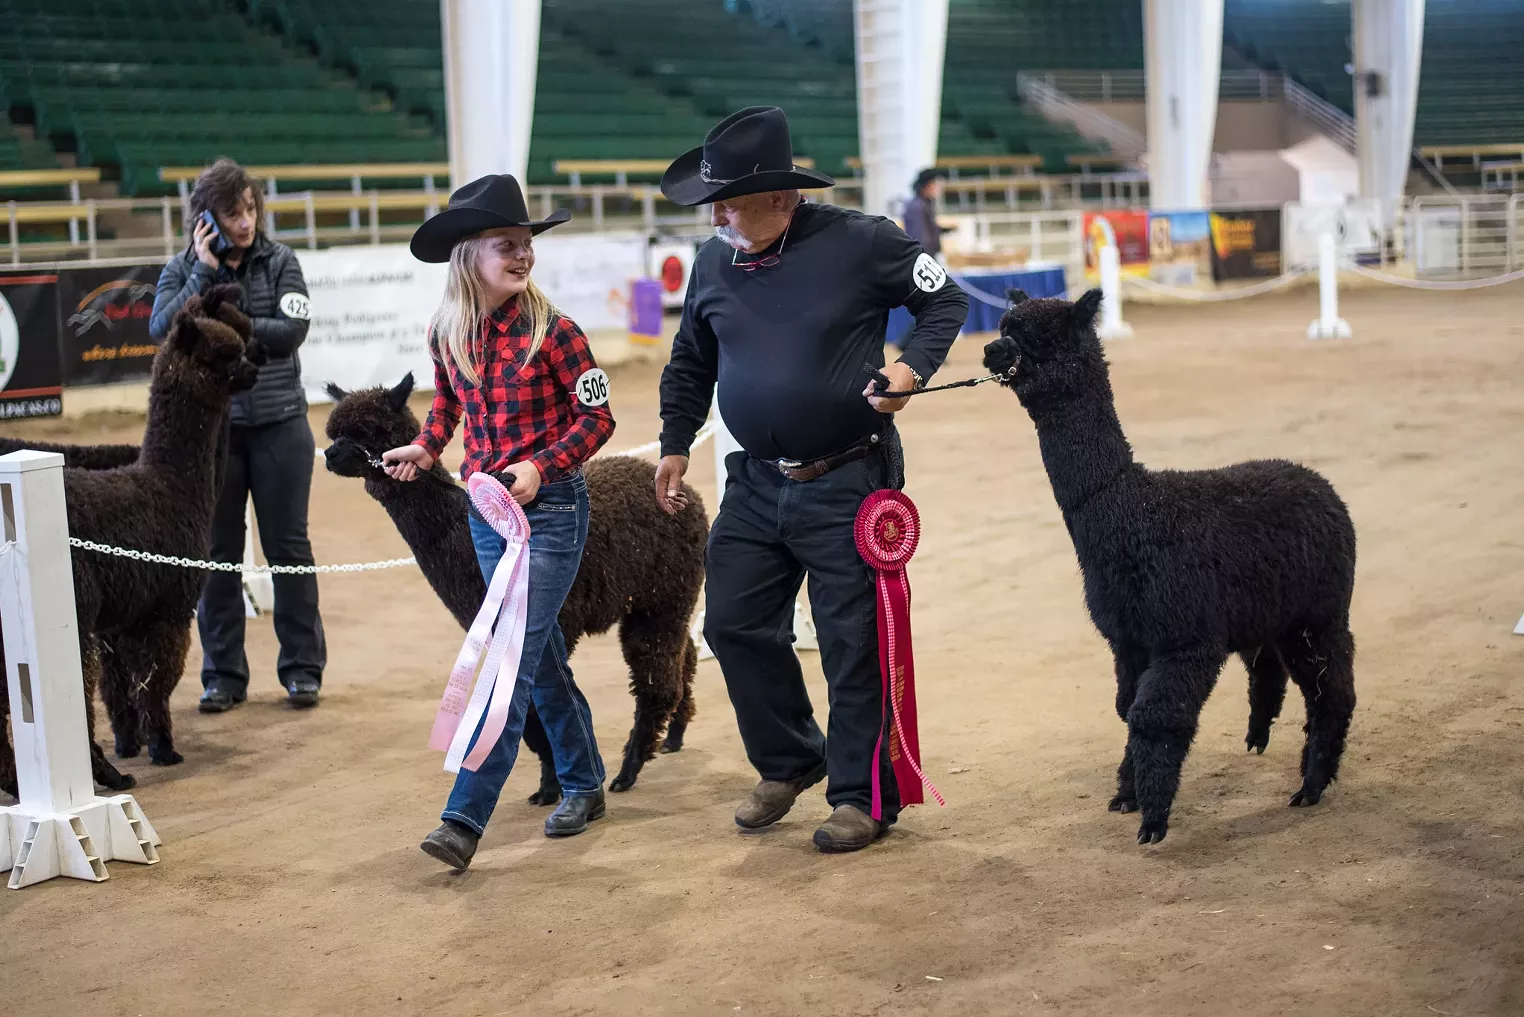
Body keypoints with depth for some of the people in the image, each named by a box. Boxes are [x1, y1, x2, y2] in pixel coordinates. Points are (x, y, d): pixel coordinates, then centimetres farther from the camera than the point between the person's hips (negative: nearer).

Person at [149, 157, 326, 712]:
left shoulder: (280, 261, -1)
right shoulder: (182, 269, 2)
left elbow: (291, 330, -13)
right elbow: (161, 328, -14)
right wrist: (205, 272, -15)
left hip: (278, 423, -1)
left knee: (288, 545, 5)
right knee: (217, 551, 6)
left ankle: (302, 667, 14)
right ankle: (223, 675, 16)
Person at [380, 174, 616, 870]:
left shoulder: (552, 331, -13)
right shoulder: (447, 335, 1)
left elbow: (598, 417, -9)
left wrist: (541, 466, -21)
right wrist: (425, 447, 7)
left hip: (551, 507, -6)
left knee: (513, 661, -9)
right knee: (541, 656, 16)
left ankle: (464, 820, -9)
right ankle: (583, 785, 31)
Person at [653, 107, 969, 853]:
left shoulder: (859, 243, -12)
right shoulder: (712, 264, 3)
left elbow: (945, 302, -1)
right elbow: (690, 364, 18)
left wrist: (911, 369, -16)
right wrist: (675, 444, 13)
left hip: (845, 483, -5)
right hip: (755, 483, 5)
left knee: (853, 642, 1)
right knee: (734, 623, 7)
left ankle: (861, 795, 17)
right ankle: (789, 762, 30)